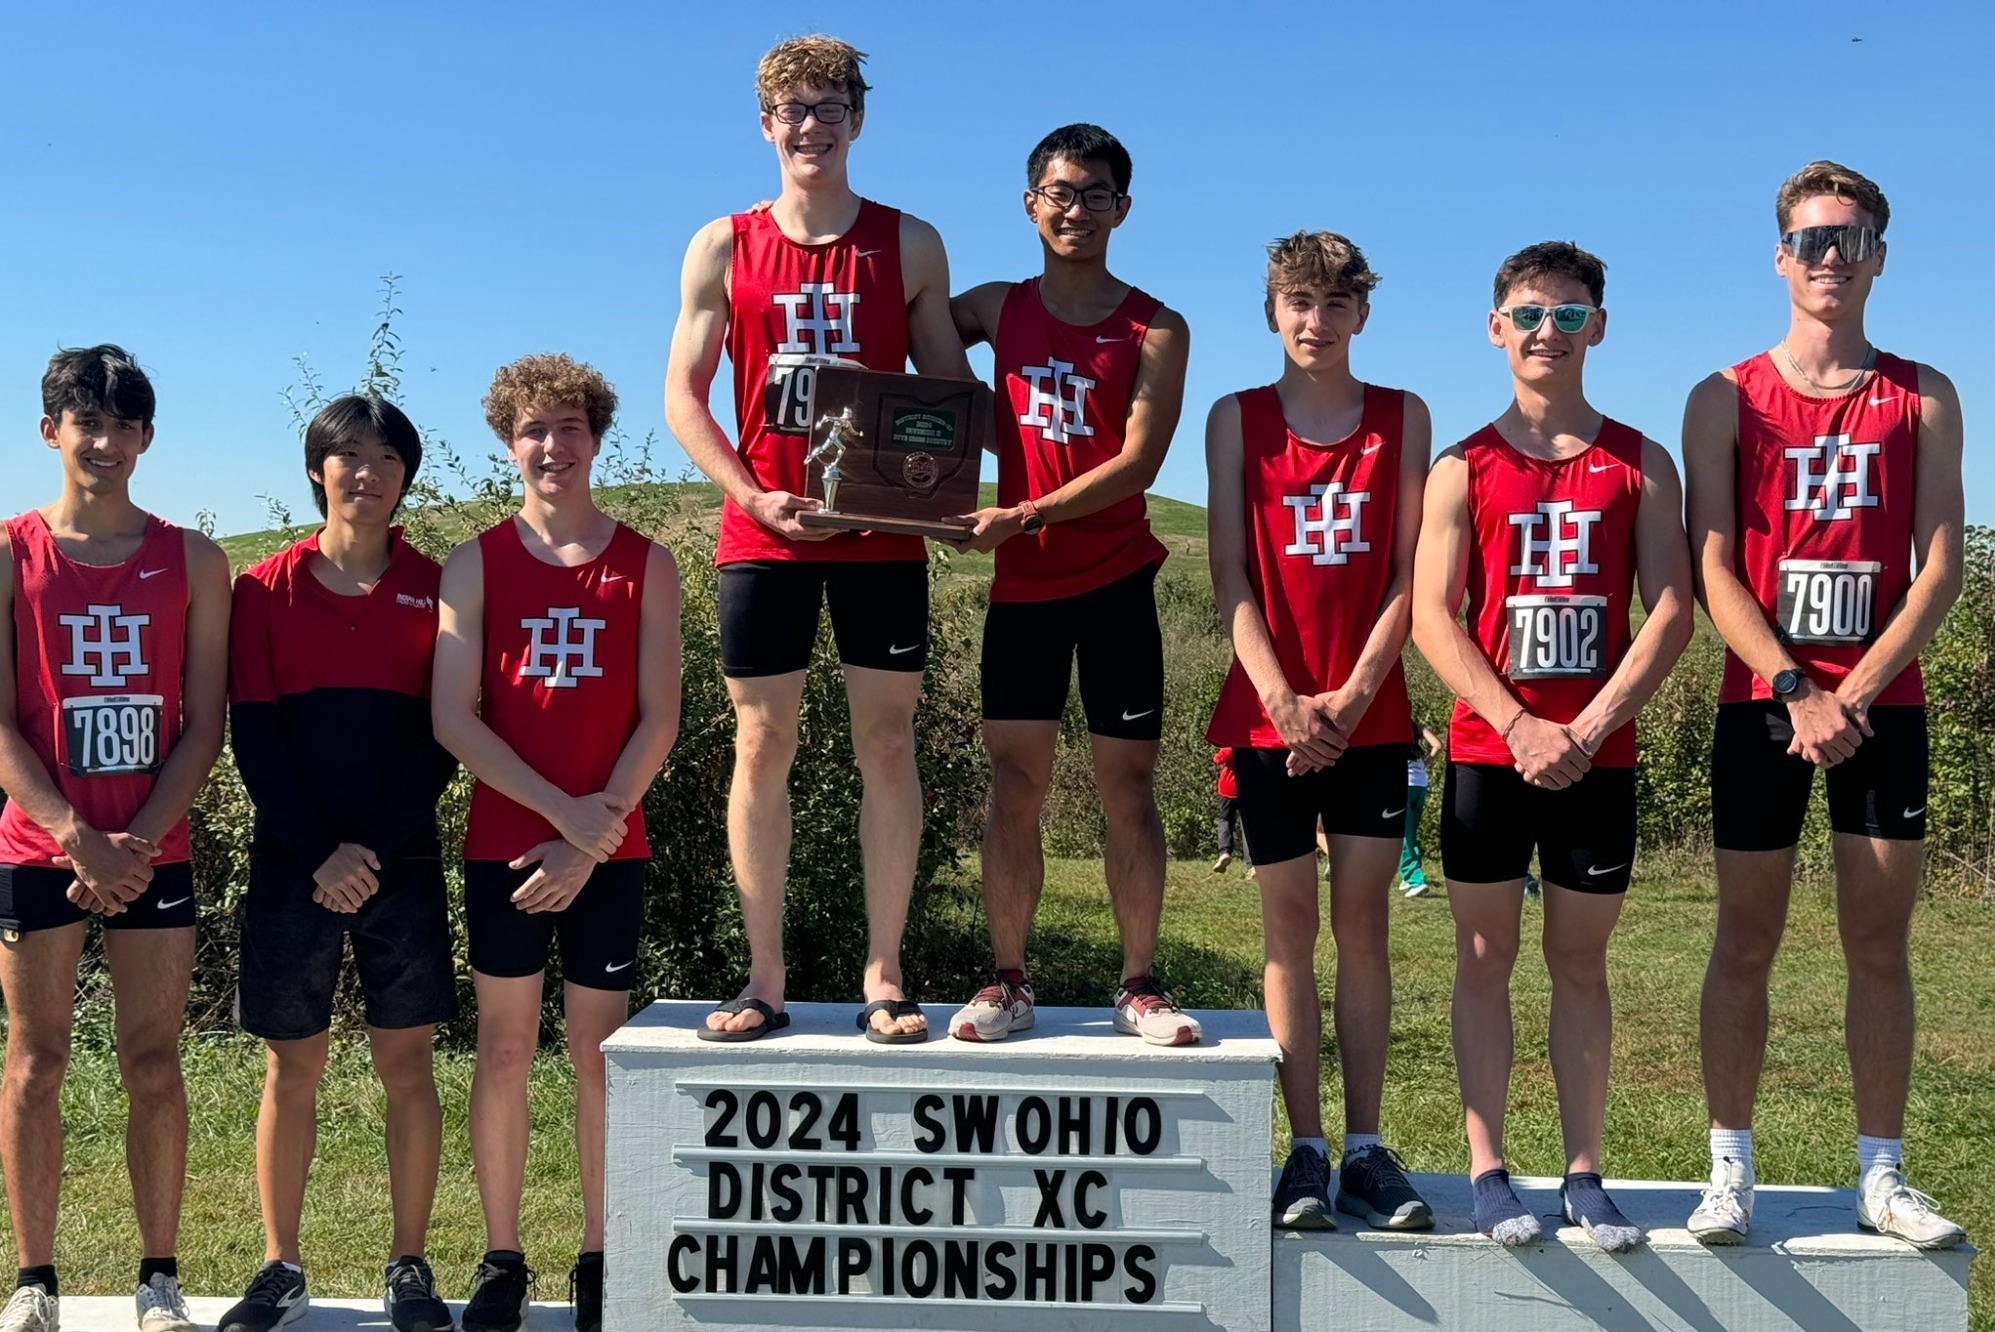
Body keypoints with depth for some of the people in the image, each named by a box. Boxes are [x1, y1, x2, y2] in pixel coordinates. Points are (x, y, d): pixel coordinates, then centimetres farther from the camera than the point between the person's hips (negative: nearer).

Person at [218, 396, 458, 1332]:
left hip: (403, 861, 0)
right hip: (293, 861, 0)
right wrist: (321, 853, -11)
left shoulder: (433, 587, 4)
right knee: (291, 1066, 6)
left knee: (406, 1060, 3)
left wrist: (377, 848, -12)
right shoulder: (265, 590, 4)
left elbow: (441, 735, -1)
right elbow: (253, 735, -1)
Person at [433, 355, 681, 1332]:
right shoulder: (477, 565, 4)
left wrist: (591, 834, -9)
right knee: (504, 1046, 5)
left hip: (609, 849, 0)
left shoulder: (644, 565, 4)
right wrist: (562, 807, -12)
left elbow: (658, 717, 0)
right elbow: (453, 717, -3)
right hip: (503, 843, 0)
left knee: (599, 1050, 5)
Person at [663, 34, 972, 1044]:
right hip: (764, 535, 0)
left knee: (887, 745, 1)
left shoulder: (909, 245, 7)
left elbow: (952, 388, 9)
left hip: (883, 534, 0)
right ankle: (764, 979, 10)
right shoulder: (724, 248, 5)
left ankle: (883, 975, 9)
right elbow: (683, 395, 4)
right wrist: (753, 496, -10)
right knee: (761, 747, 2)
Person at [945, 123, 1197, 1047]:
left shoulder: (1155, 330, 0)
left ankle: (1139, 987, 8)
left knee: (1128, 782, 1)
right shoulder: (996, 310, 9)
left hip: (1117, 580, -2)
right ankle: (1007, 981, 8)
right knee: (1016, 781, 1)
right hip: (1023, 583, 2)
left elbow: (1138, 461, -10)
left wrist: (1026, 515, -18)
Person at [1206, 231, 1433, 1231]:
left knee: (1362, 922, 3)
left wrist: (1354, 693, -9)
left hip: (1371, 716, 1)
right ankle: (1305, 1152, 7)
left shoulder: (1401, 418, 7)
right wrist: (1284, 700, -11)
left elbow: (1408, 576, 2)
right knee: (1289, 924, 2)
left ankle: (1364, 1149, 10)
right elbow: (1230, 576, -1)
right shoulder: (1237, 419, 5)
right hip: (1270, 710, -1)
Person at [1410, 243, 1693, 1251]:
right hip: (1487, 753, 0)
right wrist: (1521, 727, -14)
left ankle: (1584, 1176, 15)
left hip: (1599, 756, 1)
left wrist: (1588, 728, -12)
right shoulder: (1463, 469, 4)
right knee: (1485, 958, 4)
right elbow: (1432, 617, -3)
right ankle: (1488, 1171, 11)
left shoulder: (1639, 465, 7)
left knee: (1580, 960, 8)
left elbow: (1672, 611, 0)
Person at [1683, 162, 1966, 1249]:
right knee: (1746, 939, 2)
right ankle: (1730, 1171, 9)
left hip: (1882, 705, 1)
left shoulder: (1922, 399, 7)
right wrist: (1795, 691, -12)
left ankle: (1881, 1178, 14)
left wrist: (1857, 691, -12)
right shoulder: (1727, 400, 5)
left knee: (1880, 944, 5)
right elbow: (1713, 569, -2)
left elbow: (1940, 566, 0)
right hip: (1760, 705, -1)